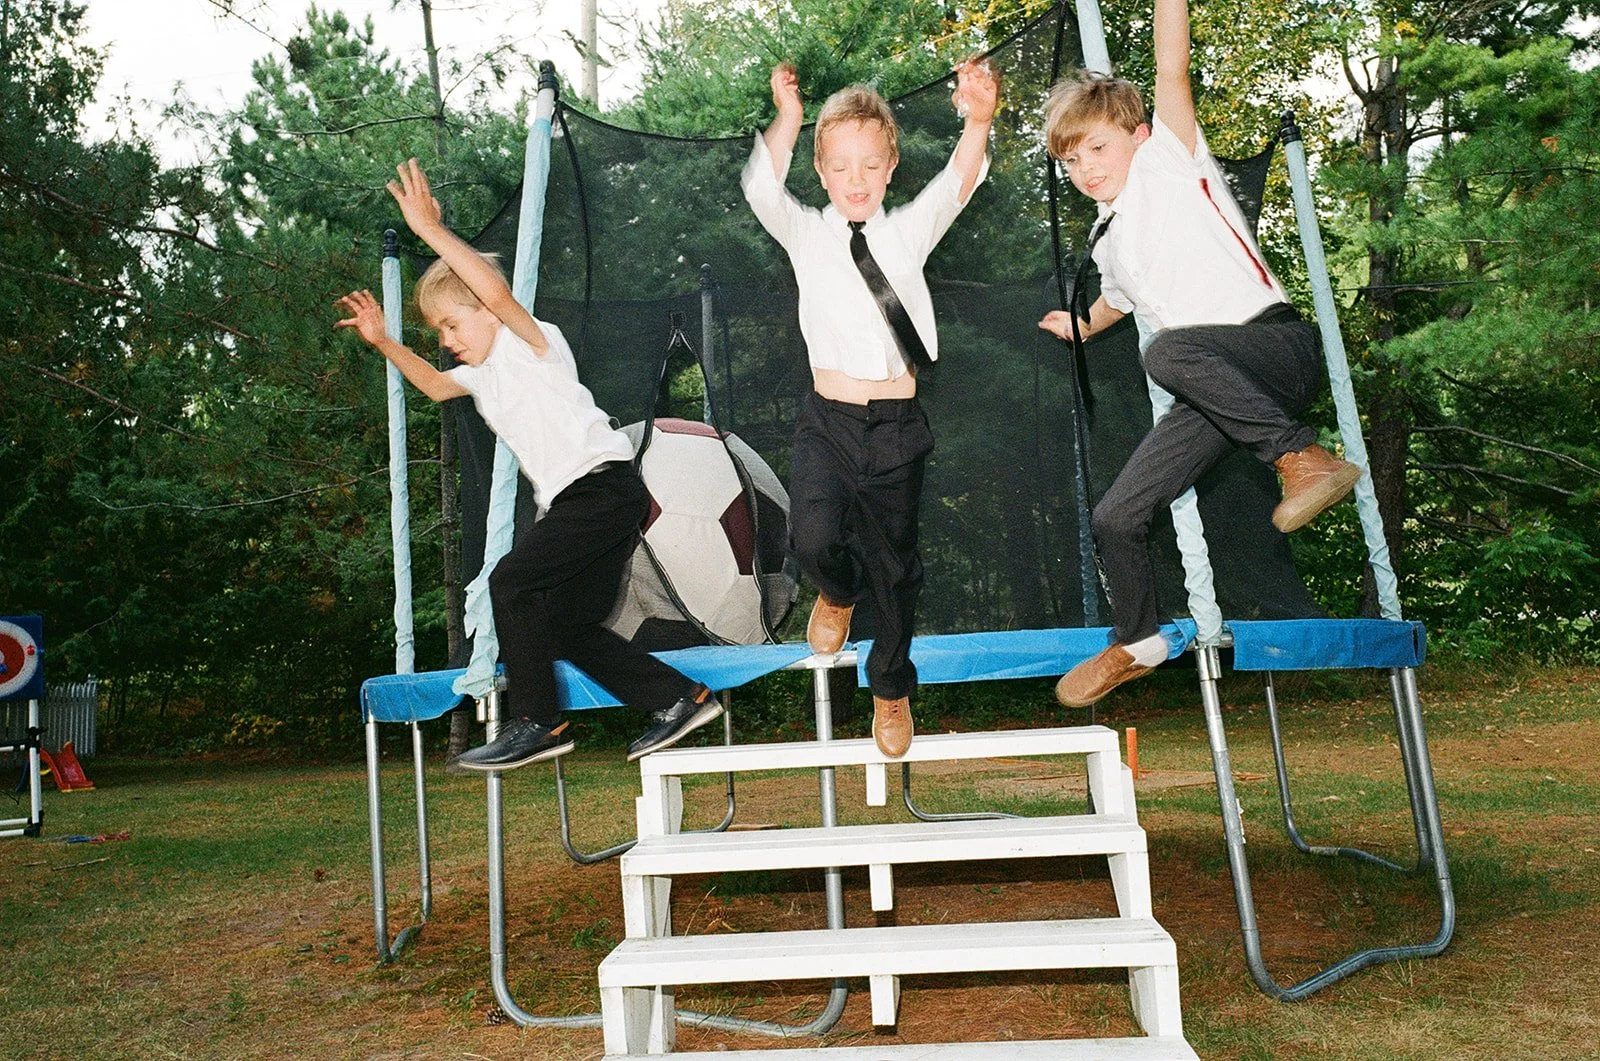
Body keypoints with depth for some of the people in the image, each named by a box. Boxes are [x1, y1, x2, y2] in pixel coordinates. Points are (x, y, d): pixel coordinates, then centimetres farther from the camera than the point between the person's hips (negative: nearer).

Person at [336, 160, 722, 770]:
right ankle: (679, 698, 11)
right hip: (571, 501, 10)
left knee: (512, 581, -16)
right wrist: (383, 342, 26)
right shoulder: (483, 374, 21)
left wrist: (432, 231, -24)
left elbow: (495, 290, -25)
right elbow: (433, 384, 38)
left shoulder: (533, 343, -5)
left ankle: (534, 723, -8)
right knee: (569, 629, 7)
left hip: (603, 485, -10)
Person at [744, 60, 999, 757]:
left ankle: (891, 687, 33)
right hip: (828, 420, -1)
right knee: (813, 537, -22)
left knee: (895, 561, 10)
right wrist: (787, 121, -33)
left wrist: (978, 122, -34)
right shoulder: (805, 235, 3)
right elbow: (762, 190, -16)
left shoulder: (908, 232, 5)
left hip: (897, 425, 1)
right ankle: (839, 592, 17)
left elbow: (958, 184, -13)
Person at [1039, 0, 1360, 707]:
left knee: (1169, 350, -41)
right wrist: (1079, 327, 50)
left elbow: (1171, 72, -13)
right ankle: (1136, 643, 23)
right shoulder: (1104, 242, 20)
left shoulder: (1170, 161, 2)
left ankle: (1303, 457, -25)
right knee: (1114, 518, 0)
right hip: (1214, 391, 7)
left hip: (1279, 345, -7)